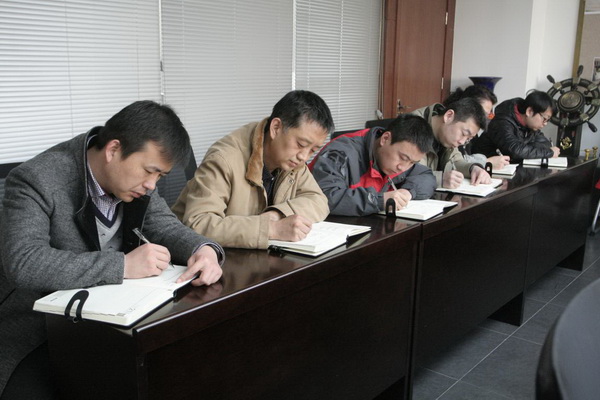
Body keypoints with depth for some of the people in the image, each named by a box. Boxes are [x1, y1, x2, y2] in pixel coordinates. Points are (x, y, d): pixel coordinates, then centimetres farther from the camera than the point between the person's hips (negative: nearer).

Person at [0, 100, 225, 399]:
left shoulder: (135, 174, -1)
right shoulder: (35, 180, -21)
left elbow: (162, 223, 6)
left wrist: (203, 249, -17)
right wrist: (123, 265, -35)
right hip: (38, 330, -5)